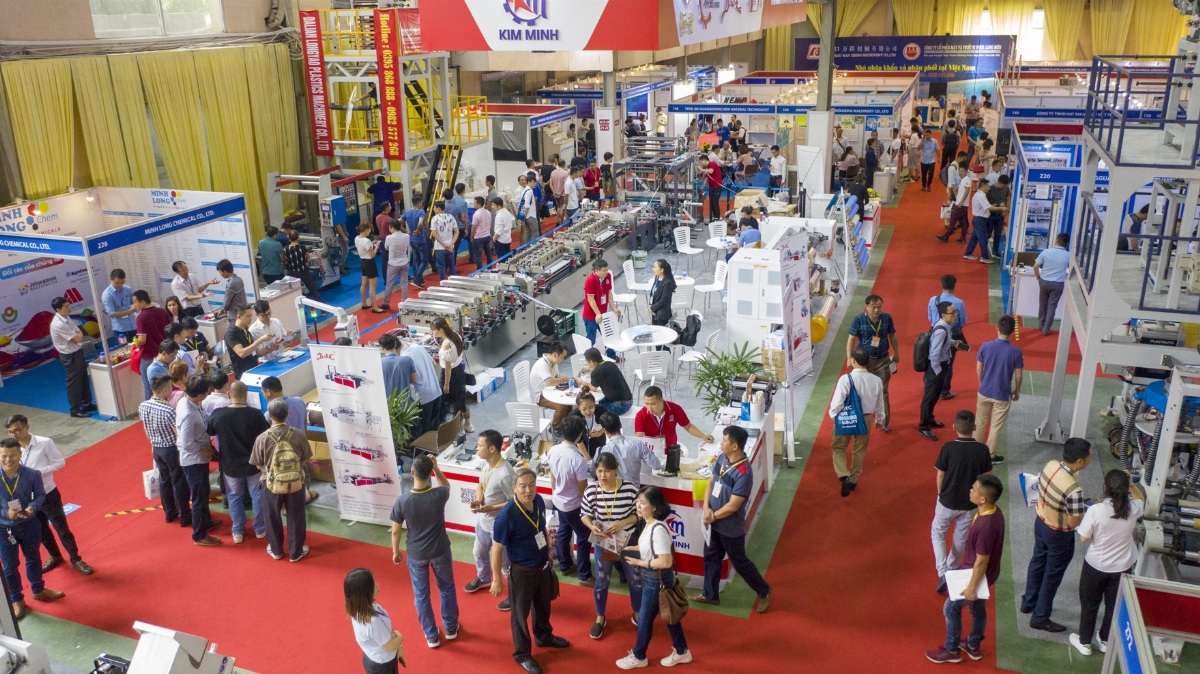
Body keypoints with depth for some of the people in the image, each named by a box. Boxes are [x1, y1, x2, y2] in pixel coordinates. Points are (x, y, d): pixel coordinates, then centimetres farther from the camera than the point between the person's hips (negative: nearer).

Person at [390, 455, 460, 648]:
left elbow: (396, 531, -9)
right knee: (447, 589, 24)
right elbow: (446, 485, 6)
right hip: (440, 551, 1)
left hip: (416, 554, -1)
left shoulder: (402, 501, -23)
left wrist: (395, 551, 8)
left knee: (421, 595, 19)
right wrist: (436, 467, -3)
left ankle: (431, 636, 32)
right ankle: (451, 628, 39)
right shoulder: (439, 495, -22)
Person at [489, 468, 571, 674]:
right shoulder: (506, 516, -31)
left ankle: (544, 637, 55)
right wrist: (497, 580, -15)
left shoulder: (539, 501, -12)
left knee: (543, 606, 28)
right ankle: (522, 654, 37)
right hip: (522, 572, -6)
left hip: (543, 567, 6)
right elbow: (497, 549, -21)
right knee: (520, 614, 16)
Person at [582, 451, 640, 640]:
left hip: (628, 542, 0)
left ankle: (638, 614, 42)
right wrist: (592, 527, -22)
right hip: (603, 543, 1)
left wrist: (622, 523, -23)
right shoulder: (591, 492, -15)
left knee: (635, 580, 16)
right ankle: (600, 618, 38)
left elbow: (639, 513, -9)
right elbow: (585, 515, -2)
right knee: (601, 582, 15)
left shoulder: (630, 489, -19)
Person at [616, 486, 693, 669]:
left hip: (656, 580, -9)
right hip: (653, 578, 9)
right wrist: (634, 549, 1)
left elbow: (666, 562, -31)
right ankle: (681, 652, 39)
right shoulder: (648, 523, -2)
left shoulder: (658, 529, -30)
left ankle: (638, 657, 32)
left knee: (644, 618, 11)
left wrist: (639, 562, -23)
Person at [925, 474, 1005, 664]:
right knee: (978, 608, 26)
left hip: (977, 575, -8)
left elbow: (981, 562, -27)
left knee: (951, 608, 11)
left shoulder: (985, 526, -39)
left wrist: (971, 587, -15)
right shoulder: (992, 511, -10)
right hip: (983, 574, 8)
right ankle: (973, 646, 46)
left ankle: (951, 650, 29)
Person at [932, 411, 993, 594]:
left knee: (937, 533, 20)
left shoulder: (948, 448, -21)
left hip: (947, 501, -2)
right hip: (970, 503, 2)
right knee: (961, 538, 22)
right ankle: (951, 569, 40)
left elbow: (940, 476, -11)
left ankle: (942, 572, 7)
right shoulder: (982, 450, -15)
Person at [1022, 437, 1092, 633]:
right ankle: (1040, 618, 31)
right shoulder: (1074, 490, -37)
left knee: (1038, 563, 27)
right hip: (1059, 535, -7)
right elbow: (1074, 523, -26)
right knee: (1052, 575, 14)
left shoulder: (1050, 465, -15)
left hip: (1041, 522, 7)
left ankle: (1028, 602, 48)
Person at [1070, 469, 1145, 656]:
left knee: (1089, 604, 18)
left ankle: (1084, 642, 32)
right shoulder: (1133, 508, -16)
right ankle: (1106, 641, 40)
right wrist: (1131, 483, -1)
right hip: (1122, 567, 3)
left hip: (1096, 566, -3)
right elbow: (1141, 499, 10)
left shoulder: (1096, 510, -27)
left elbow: (1084, 538, -17)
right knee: (1114, 605, 23)